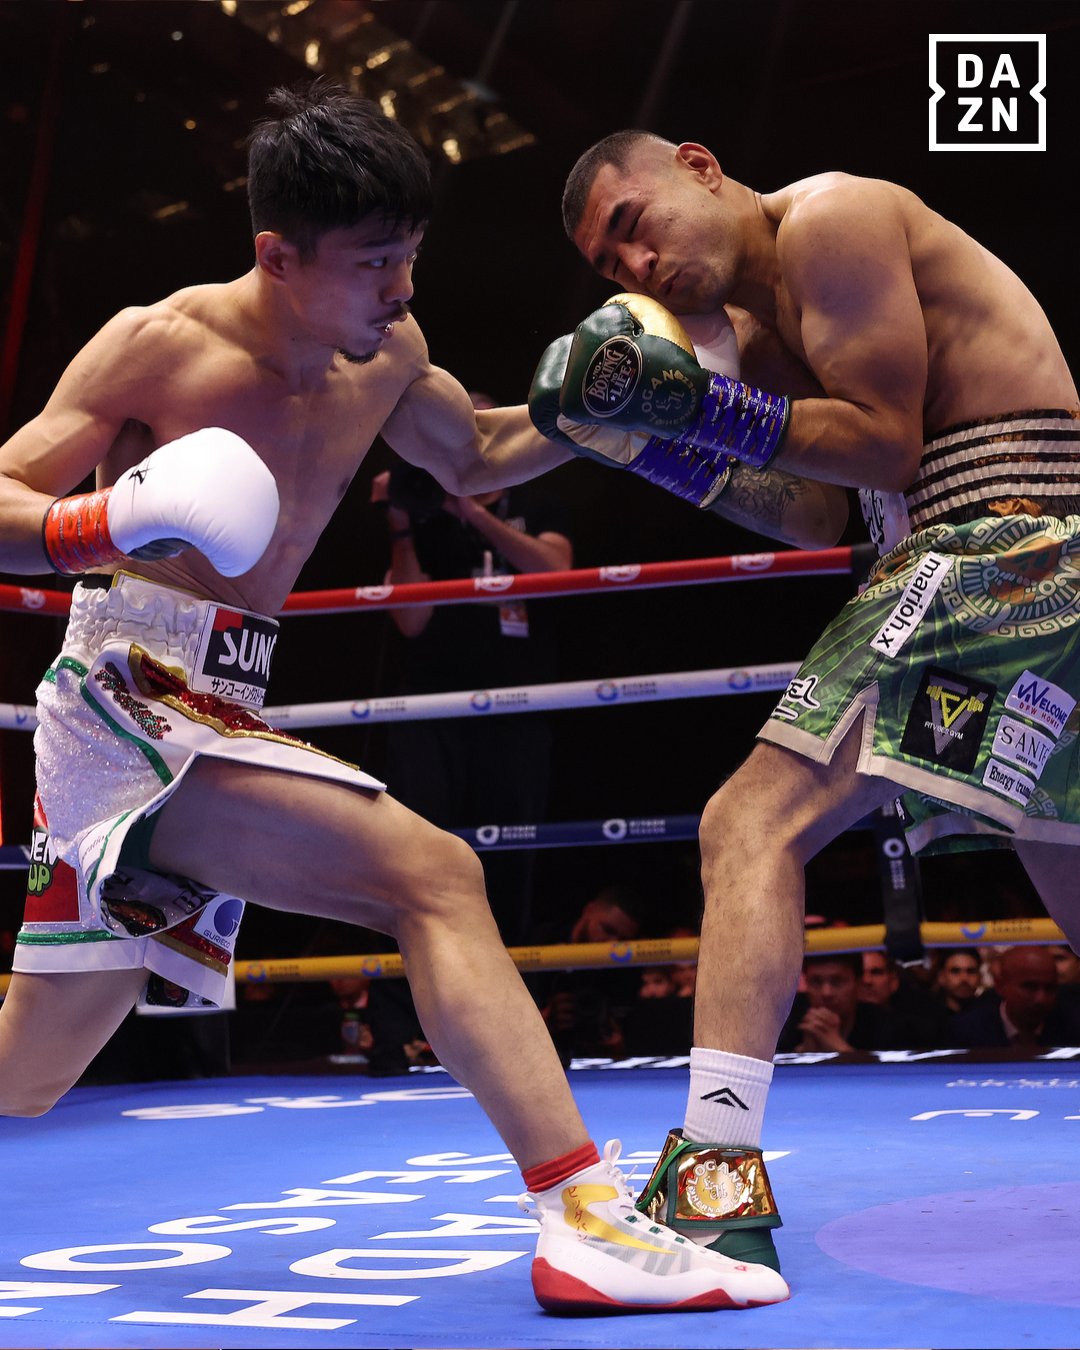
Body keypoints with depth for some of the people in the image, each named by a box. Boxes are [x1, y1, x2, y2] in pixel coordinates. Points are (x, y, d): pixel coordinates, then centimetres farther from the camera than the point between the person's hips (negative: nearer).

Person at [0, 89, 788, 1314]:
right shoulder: (159, 345, -11)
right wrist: (104, 526, -32)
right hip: (128, 701, -8)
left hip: (218, 712, 8)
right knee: (434, 876, -24)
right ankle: (587, 1226, -26)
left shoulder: (383, 356, 9)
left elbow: (476, 457, 26)